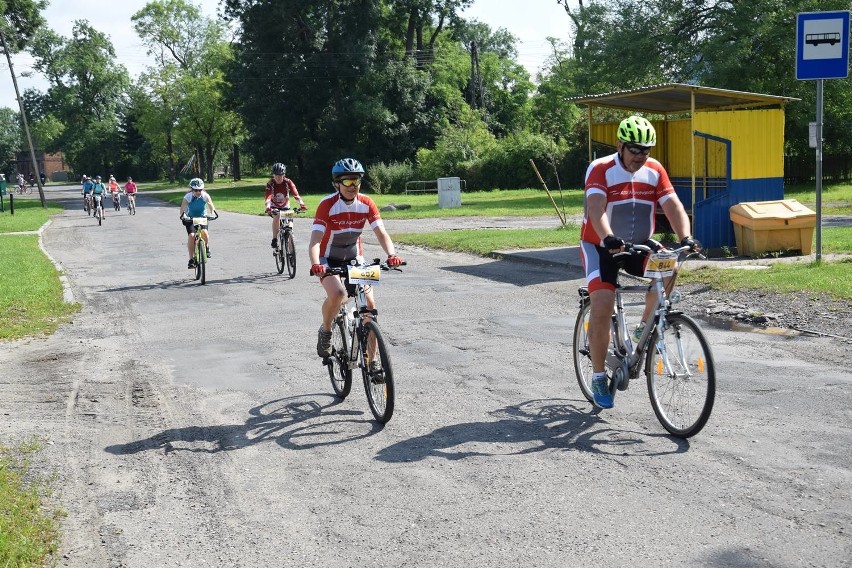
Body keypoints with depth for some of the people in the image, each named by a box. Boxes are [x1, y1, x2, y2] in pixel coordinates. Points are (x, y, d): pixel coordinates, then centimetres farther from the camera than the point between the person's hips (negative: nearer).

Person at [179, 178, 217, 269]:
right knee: (191, 235, -21)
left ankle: (207, 247, 6)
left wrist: (213, 213, -40)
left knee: (204, 232, -27)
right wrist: (183, 215, -46)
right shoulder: (188, 196, -19)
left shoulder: (205, 196, -16)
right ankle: (191, 259, -13)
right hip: (190, 219, 0)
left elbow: (211, 205, -19)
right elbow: (182, 208, -26)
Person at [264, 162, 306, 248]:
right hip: (274, 207, -2)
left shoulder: (288, 182, -19)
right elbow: (268, 197, -35)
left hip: (285, 207, 2)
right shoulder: (270, 184, -22)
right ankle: (274, 240, -23)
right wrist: (268, 207, -54)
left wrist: (301, 203, -48)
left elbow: (296, 194, -30)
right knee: (277, 216, -34)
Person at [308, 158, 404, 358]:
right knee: (337, 294, -32)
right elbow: (315, 240, -31)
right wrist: (315, 264, -50)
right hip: (329, 259, -3)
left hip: (354, 258, 4)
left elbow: (381, 232, -19)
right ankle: (325, 331, -2)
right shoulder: (327, 205, -23)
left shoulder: (366, 204, -12)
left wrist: (392, 254, -39)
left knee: (369, 304, -9)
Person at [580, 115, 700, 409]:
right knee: (602, 307, -18)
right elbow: (596, 208, -32)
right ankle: (599, 377, -3)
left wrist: (686, 238, -30)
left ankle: (645, 327, -2)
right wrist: (608, 238, -50)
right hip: (601, 246, -4)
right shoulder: (600, 169, -17)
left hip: (639, 245, 4)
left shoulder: (655, 170, -4)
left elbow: (673, 207, -12)